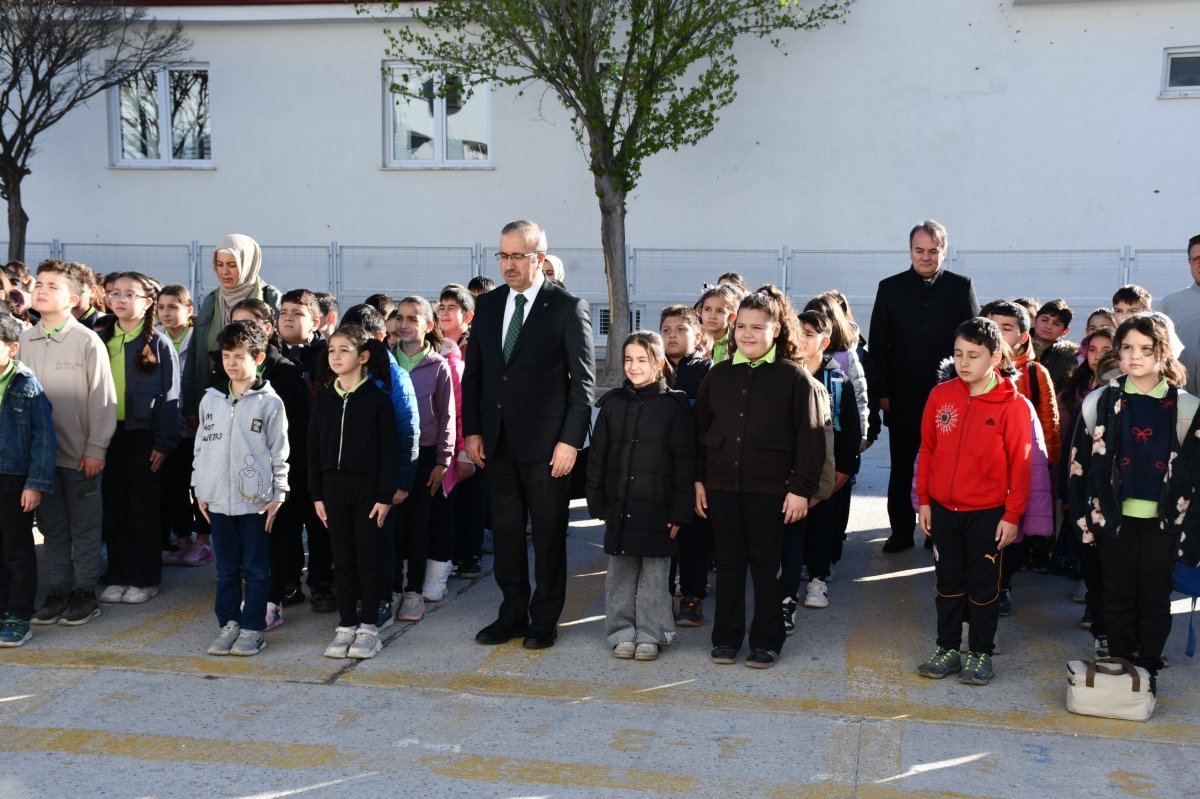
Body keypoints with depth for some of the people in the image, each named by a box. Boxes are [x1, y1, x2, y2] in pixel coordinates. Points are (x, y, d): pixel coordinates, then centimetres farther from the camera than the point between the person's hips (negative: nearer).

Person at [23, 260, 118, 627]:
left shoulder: (87, 341, -8)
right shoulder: (22, 340, 4)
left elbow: (102, 398, -8)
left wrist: (96, 449, -10)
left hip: (80, 452, -4)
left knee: (84, 525, 6)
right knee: (51, 525, 12)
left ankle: (85, 593, 16)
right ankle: (58, 590, 22)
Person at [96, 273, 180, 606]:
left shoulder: (159, 344, -4)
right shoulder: (100, 339, 7)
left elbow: (170, 396, -6)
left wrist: (164, 442, -11)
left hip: (143, 435, -4)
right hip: (107, 433, 4)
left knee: (144, 506, 4)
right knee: (113, 506, 8)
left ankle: (146, 578, 13)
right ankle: (118, 576, 18)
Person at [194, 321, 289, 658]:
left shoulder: (269, 402, -4)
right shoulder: (211, 400, 9)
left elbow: (279, 452, -3)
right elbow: (201, 445, 14)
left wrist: (278, 495, -5)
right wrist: (200, 490, 11)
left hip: (256, 499, -4)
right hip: (218, 498, 4)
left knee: (255, 568, 4)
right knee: (226, 568, 12)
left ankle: (253, 628, 12)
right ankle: (229, 623, 22)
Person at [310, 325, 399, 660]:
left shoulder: (377, 398, -5)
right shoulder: (324, 398, 7)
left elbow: (389, 450, -7)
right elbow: (314, 448, 9)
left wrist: (385, 496, -11)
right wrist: (317, 494, 5)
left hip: (368, 487, -4)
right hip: (334, 487, 4)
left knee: (368, 558, 2)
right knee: (343, 560, 8)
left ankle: (369, 627, 11)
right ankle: (346, 626, 16)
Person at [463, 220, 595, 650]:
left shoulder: (568, 307, -6)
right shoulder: (487, 305, 9)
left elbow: (583, 381, -7)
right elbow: (473, 373, 13)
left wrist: (570, 440, -12)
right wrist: (472, 431, 6)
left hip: (547, 443, -5)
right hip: (497, 441, 5)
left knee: (548, 534, 6)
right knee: (505, 531, 11)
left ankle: (545, 620, 18)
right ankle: (512, 615, 23)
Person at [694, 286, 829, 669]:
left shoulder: (795, 378, -5)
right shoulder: (719, 374, 7)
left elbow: (810, 437, -7)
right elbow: (700, 428, 11)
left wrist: (802, 488, -10)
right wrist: (697, 479, 7)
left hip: (770, 488, -3)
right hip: (721, 485, 4)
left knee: (766, 563, 6)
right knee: (728, 561, 11)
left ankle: (766, 641, 18)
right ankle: (726, 637, 21)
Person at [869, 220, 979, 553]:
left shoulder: (961, 287, 1)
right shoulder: (890, 288, 3)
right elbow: (877, 344, 2)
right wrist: (882, 392, -3)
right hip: (902, 397, 1)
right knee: (901, 469, 8)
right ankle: (901, 532, 19)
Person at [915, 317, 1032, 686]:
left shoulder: (1012, 405, -10)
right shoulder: (940, 395, 0)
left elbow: (1020, 463, -8)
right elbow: (927, 451, 5)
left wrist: (1012, 515, -8)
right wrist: (923, 501, 5)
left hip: (988, 512, -3)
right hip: (943, 509, 3)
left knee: (984, 585, 8)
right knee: (948, 582, 13)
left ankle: (980, 653, 21)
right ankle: (947, 648, 25)